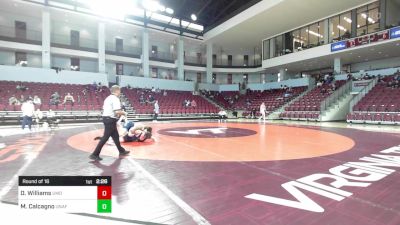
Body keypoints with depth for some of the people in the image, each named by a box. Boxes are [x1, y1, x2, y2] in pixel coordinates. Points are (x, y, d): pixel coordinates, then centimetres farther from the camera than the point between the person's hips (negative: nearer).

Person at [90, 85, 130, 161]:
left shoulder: (108, 98, 16)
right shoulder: (115, 98, -14)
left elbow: (104, 109, 17)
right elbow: (117, 111, -24)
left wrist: (118, 114, 16)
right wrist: (124, 113, -4)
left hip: (106, 118, 10)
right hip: (110, 119, -10)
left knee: (115, 136, 19)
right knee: (105, 137, -3)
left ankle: (121, 151, 33)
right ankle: (95, 154, 2)